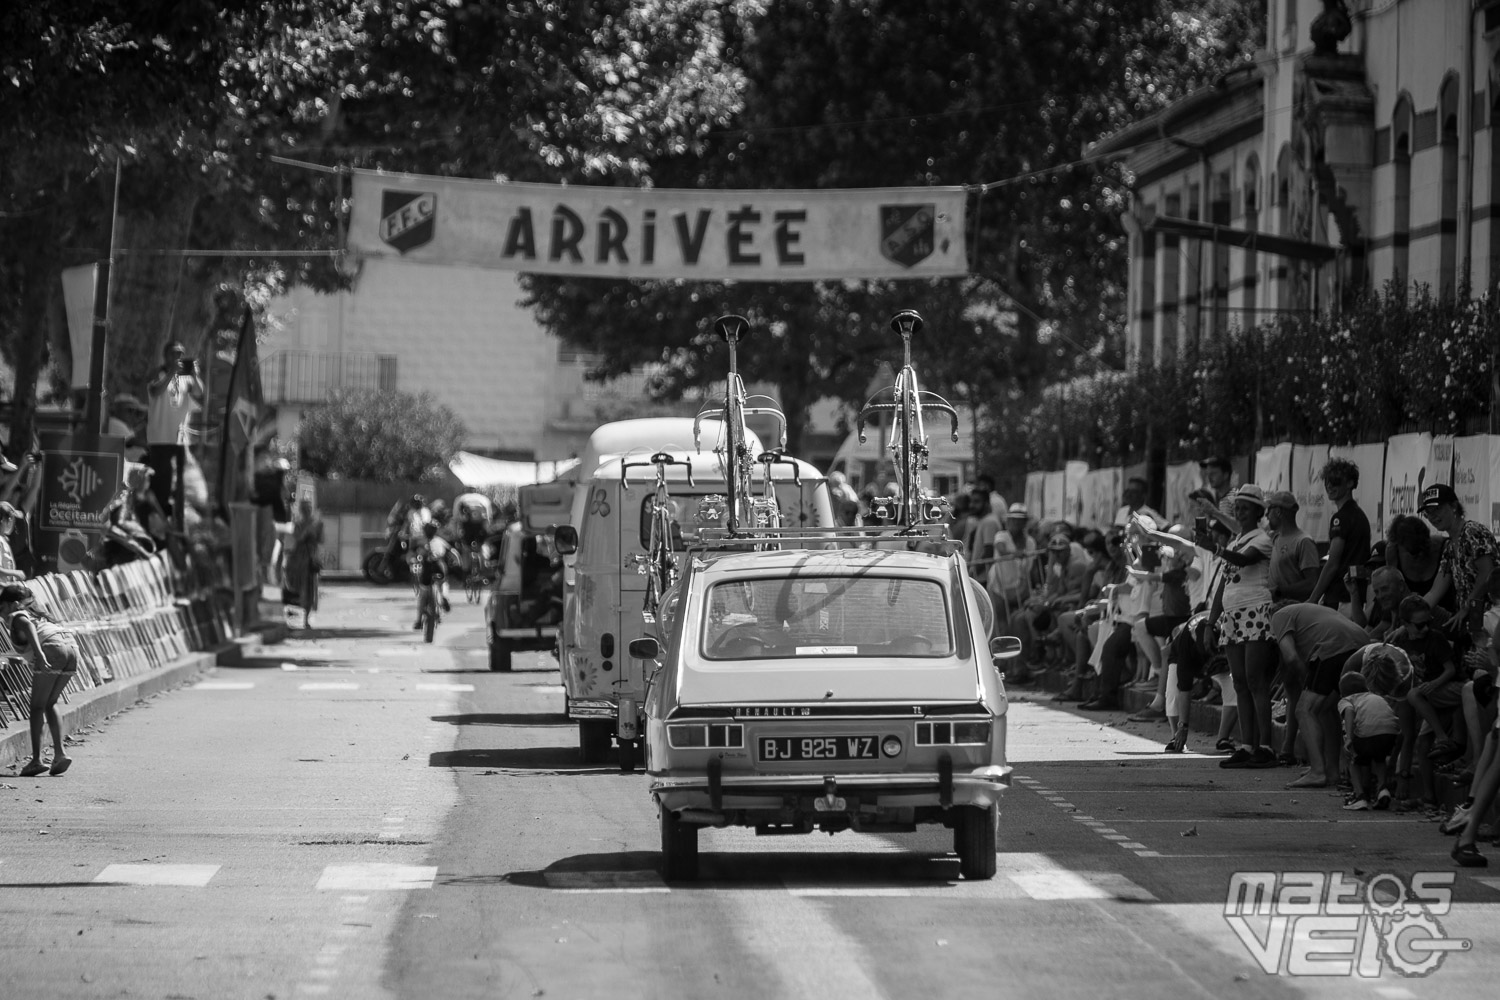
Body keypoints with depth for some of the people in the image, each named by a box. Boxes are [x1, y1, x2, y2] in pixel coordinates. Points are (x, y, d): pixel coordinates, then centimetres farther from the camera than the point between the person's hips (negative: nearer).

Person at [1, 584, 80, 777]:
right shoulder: (36, 614, 32)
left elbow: (26, 625, -14)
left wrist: (38, 652, -28)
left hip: (52, 650, -7)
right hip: (71, 647, 7)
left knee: (37, 706, 2)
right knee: (50, 703, 19)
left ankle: (36, 760, -3)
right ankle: (59, 753, 8)